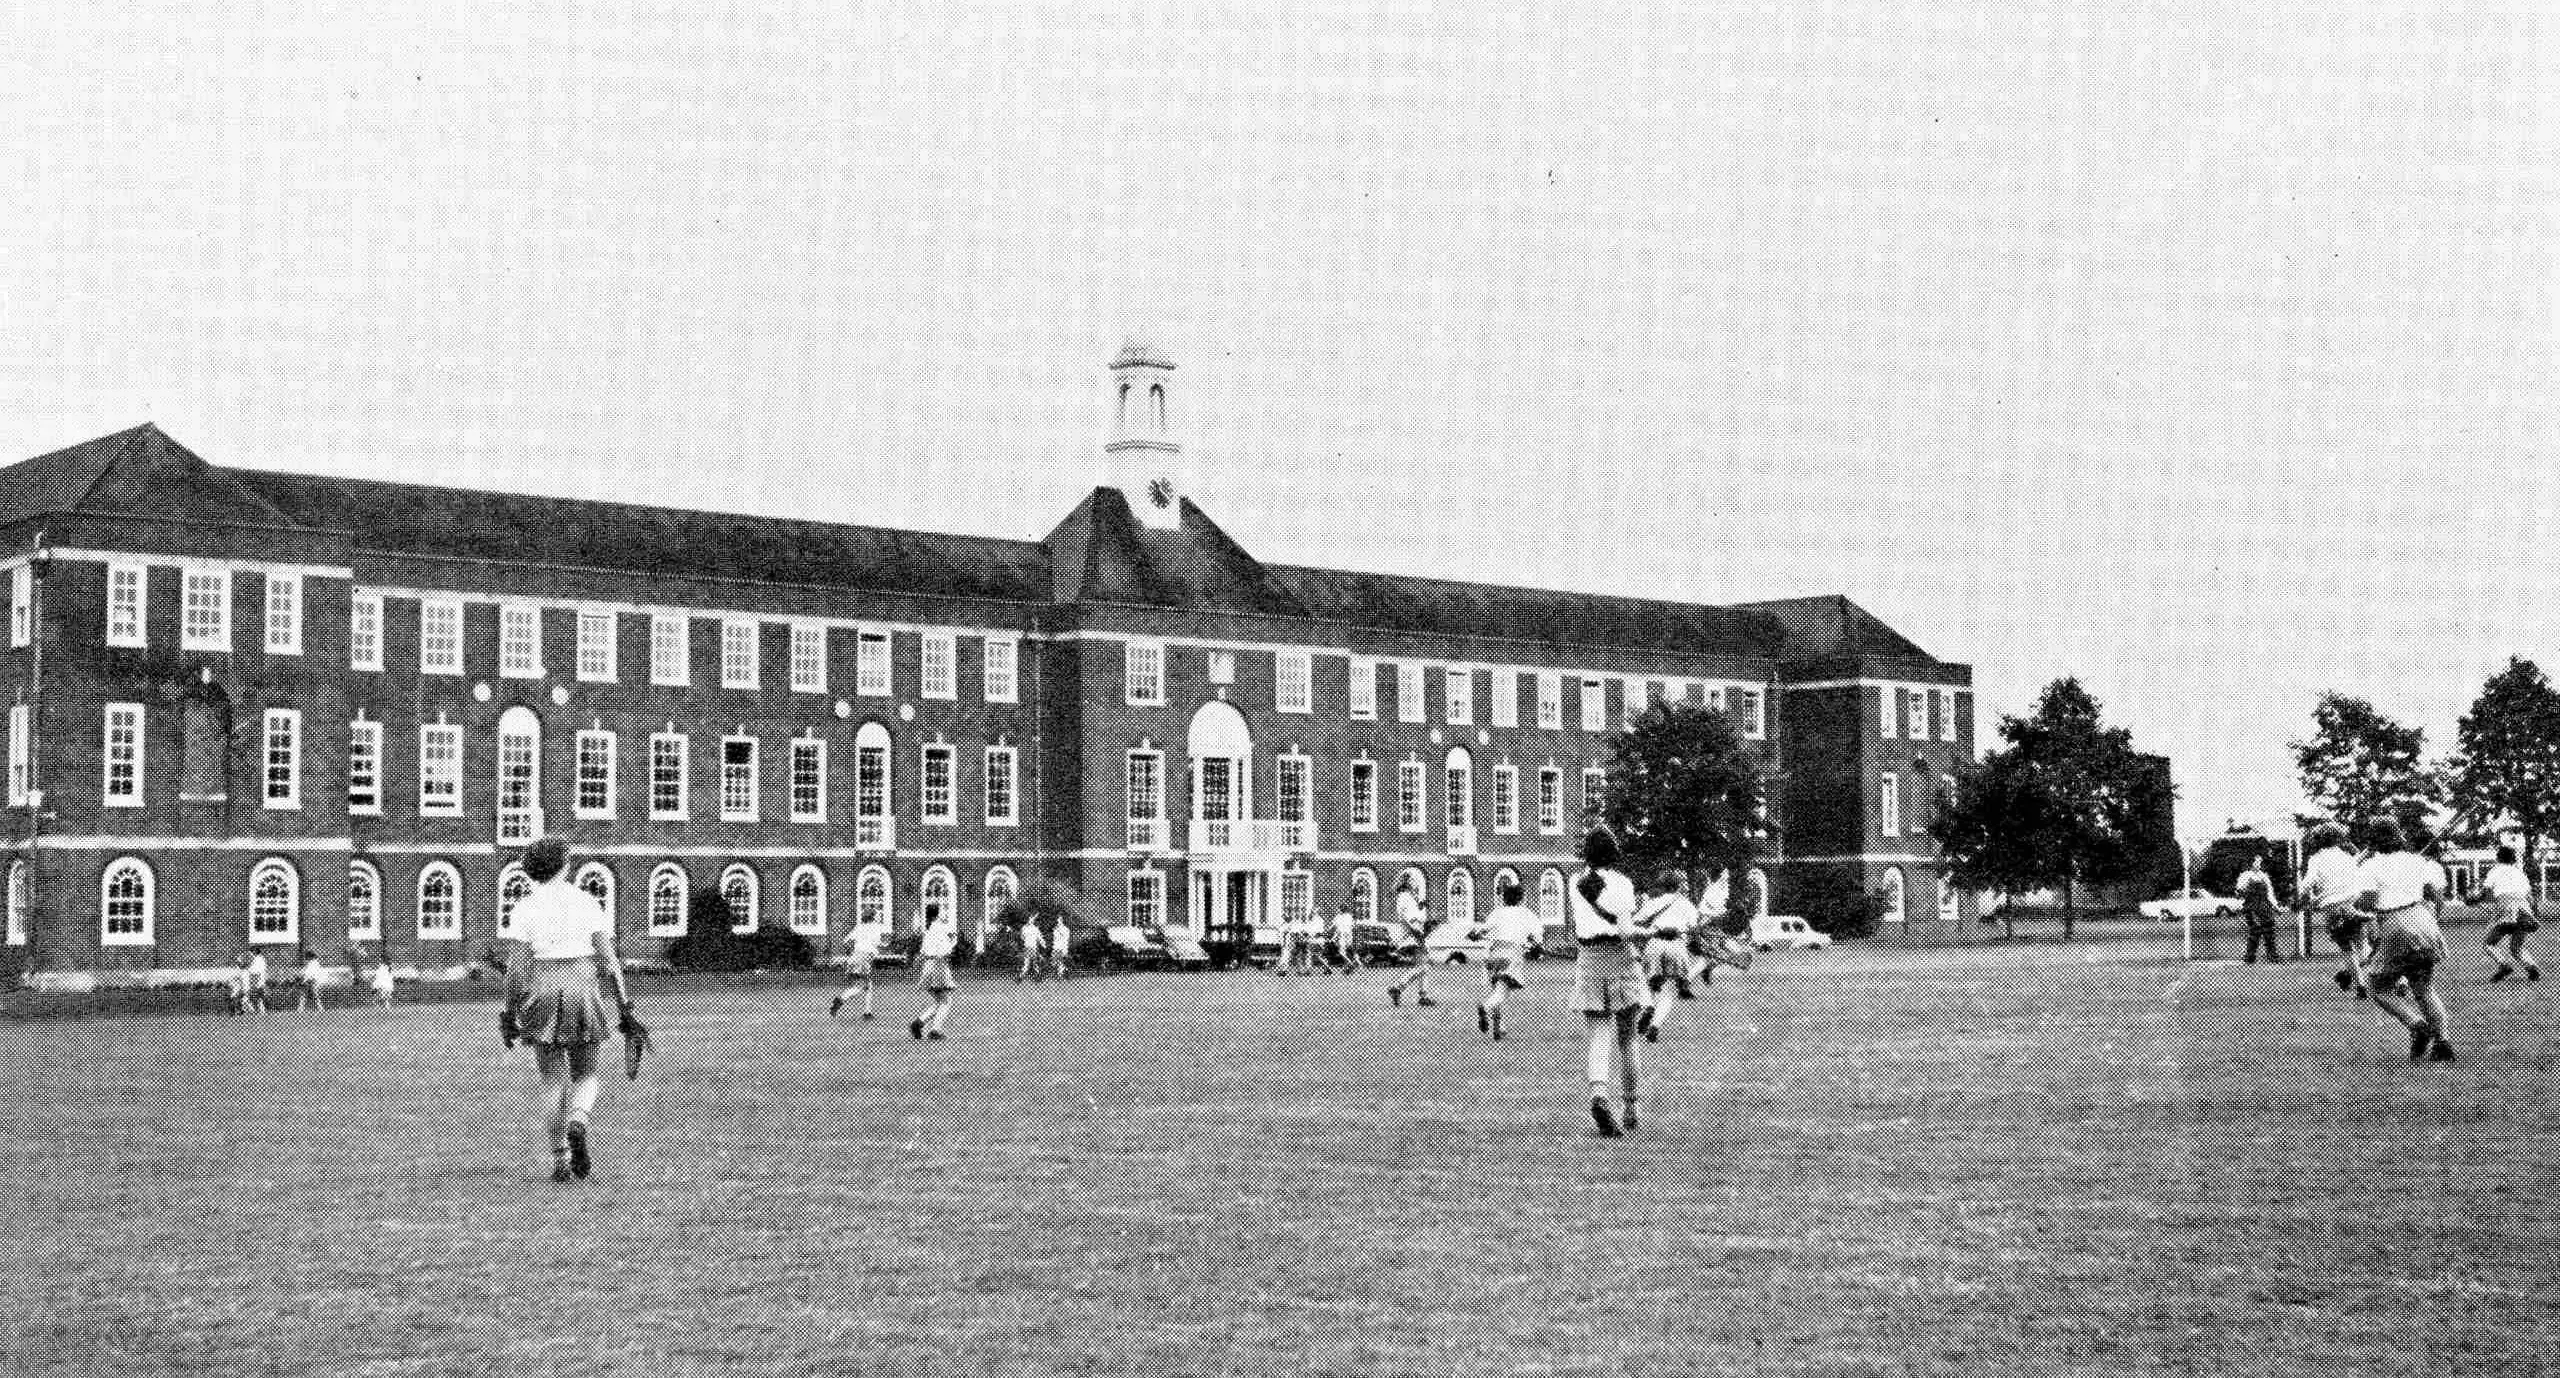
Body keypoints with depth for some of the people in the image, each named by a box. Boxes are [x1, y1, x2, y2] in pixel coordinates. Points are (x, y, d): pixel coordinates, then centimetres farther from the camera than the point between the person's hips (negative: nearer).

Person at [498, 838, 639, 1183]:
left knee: (553, 1080, 8)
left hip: (542, 997, 0)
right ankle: (578, 1123, -17)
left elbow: (516, 966, -5)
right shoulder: (587, 902, 1)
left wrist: (508, 1013, 2)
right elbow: (608, 958, -2)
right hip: (583, 991, 0)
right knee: (585, 1075, 14)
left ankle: (560, 1159, 3)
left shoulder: (526, 908, -1)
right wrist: (624, 1007, 1)